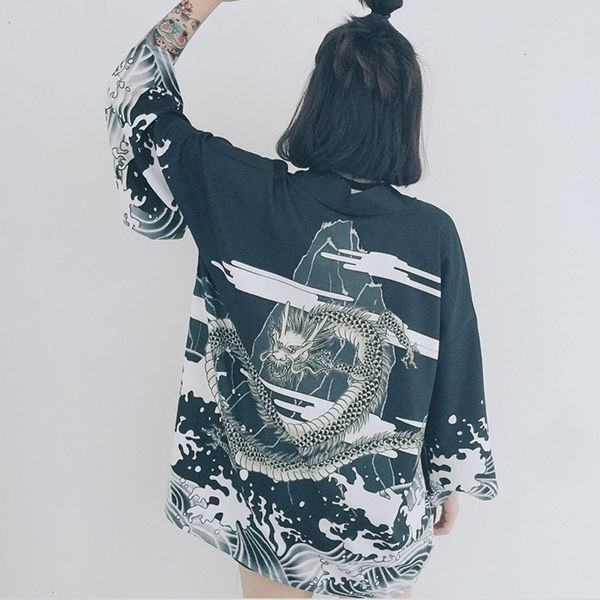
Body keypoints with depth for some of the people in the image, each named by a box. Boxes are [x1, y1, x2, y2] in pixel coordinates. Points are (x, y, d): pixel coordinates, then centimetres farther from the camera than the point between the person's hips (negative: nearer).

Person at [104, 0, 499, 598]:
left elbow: (136, 100, -2)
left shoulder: (239, 192, -17)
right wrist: (450, 482, 10)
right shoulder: (434, 235, -15)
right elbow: (455, 379, -5)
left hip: (257, 504, 0)